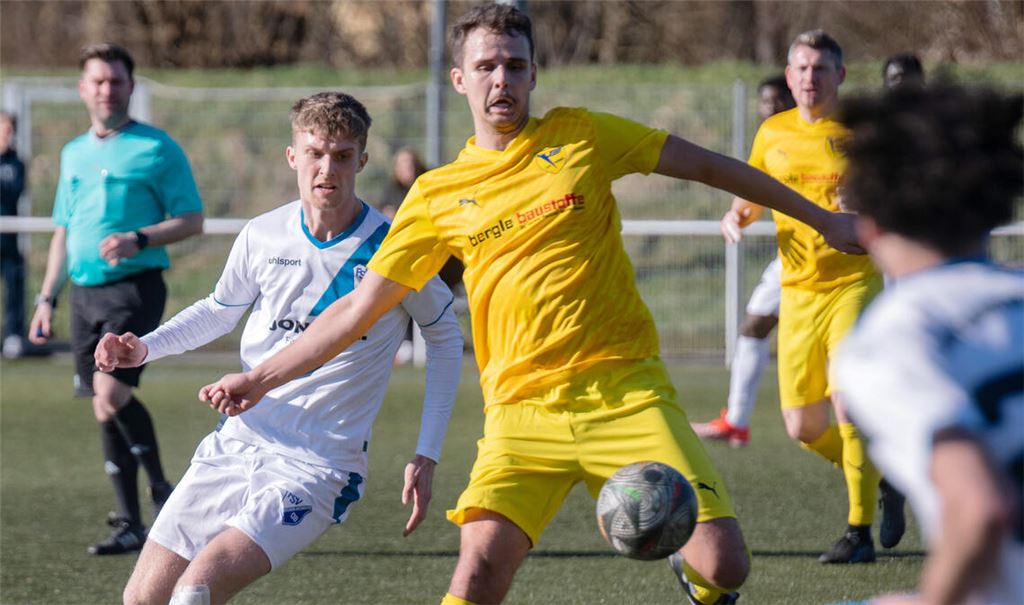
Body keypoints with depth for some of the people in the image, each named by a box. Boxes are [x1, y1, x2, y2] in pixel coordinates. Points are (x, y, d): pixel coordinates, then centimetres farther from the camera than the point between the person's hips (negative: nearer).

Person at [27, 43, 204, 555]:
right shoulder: (74, 154, 17)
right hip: (84, 292, 6)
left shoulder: (157, 149, -2)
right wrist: (47, 298, 17)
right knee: (104, 409, 4)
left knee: (111, 392, -21)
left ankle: (161, 490, -4)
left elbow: (192, 220, -4)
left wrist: (138, 239, -19)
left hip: (135, 287, -6)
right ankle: (129, 524, 8)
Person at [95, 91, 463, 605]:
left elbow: (445, 339, 7)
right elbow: (219, 310, 21)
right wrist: (144, 347, 3)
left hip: (317, 467, -5)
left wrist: (426, 455, 2)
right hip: (237, 443, 5)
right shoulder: (262, 237, 2)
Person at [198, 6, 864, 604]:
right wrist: (263, 377, 7)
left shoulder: (578, 135, 7)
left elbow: (705, 164, 14)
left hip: (626, 390, 0)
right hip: (523, 410, 0)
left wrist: (821, 218, 16)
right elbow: (360, 307, 12)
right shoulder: (438, 196, 8)